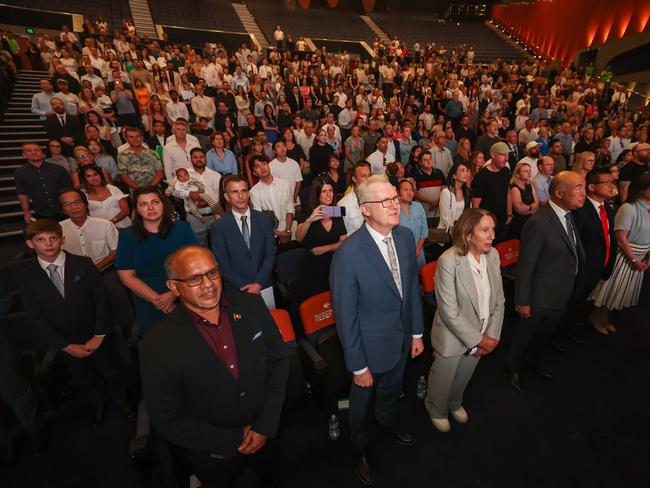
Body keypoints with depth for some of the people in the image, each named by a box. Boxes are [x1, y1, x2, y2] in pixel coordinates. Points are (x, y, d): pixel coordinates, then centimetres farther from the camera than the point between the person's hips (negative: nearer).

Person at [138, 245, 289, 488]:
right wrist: (234, 441, -15)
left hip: (266, 435, 3)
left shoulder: (251, 305, -17)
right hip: (214, 455, -3)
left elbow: (278, 359, -8)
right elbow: (169, 420, -16)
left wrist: (266, 425, -13)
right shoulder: (158, 347, -25)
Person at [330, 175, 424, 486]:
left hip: (402, 338, 5)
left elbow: (412, 286, 2)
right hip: (371, 345, -5)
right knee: (364, 400, 24)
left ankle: (388, 422, 66)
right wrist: (358, 366, -14)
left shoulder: (406, 236, -11)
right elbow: (345, 316, -22)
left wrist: (417, 332, 7)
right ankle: (360, 449, 55)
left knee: (391, 390, 33)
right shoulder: (348, 254, -31)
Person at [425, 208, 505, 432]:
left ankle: (455, 403, 61)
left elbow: (499, 300, -1)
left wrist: (491, 335, -6)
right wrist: (477, 340, -16)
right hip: (453, 337, -5)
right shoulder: (448, 261, -28)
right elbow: (449, 312, -24)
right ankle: (436, 409, 53)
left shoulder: (493, 255, -10)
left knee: (464, 377, 30)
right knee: (443, 379, 20)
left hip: (481, 337, 5)